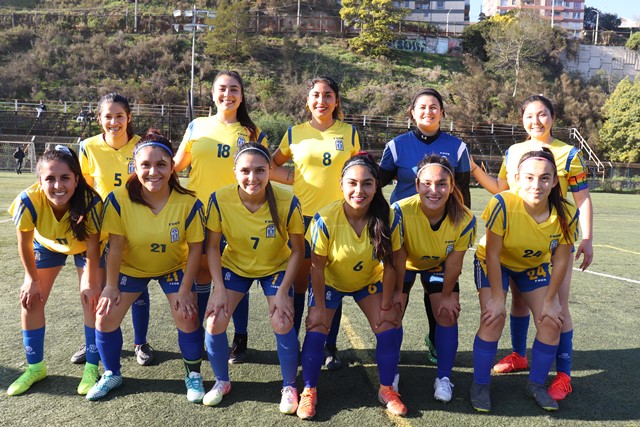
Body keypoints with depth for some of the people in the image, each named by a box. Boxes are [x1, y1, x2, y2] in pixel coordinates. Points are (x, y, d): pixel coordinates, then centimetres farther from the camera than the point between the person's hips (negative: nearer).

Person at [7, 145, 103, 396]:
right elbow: (25, 244, -17)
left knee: (91, 300, -10)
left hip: (83, 246, -2)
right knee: (30, 299, 0)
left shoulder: (91, 202, -39)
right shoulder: (29, 201, -36)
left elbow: (92, 247, -23)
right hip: (46, 244, 2)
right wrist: (33, 280, -6)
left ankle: (92, 368, 6)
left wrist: (91, 283, -15)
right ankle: (35, 367, 19)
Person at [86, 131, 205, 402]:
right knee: (105, 317, -3)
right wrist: (111, 286, -10)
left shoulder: (188, 203, -27)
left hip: (174, 267, -1)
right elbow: (116, 245, -16)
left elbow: (195, 248, -17)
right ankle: (112, 374, 25)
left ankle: (193, 375, 14)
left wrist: (185, 290, -16)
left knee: (187, 317, -13)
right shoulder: (119, 200, -26)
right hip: (131, 267, 2)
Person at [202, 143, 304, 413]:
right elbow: (212, 246, -12)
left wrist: (283, 292, -19)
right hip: (234, 266, 2)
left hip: (276, 268, -1)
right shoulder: (220, 199, -26)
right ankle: (222, 382, 19)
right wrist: (219, 289, -16)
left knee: (282, 323, -16)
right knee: (214, 322, -9)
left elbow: (298, 250, -16)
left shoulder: (287, 202, -28)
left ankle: (289, 388, 10)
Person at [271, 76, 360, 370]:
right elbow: (271, 166, 14)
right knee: (298, 282, 7)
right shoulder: (295, 132, 5)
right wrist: (294, 178, -1)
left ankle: (331, 347, 21)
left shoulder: (349, 132, 5)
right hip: (303, 216, 0)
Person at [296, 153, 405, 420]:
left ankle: (387, 389, 14)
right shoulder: (325, 219, -32)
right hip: (330, 281, -1)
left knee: (388, 326, -7)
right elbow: (317, 266, -21)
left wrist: (386, 305, -10)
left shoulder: (388, 218, -27)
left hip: (369, 280, 2)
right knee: (316, 327, -11)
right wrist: (319, 306, -14)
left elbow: (389, 264, -16)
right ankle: (309, 391, 9)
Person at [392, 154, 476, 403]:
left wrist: (447, 295, -5)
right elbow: (398, 259, -25)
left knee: (447, 316, -3)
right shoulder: (401, 211, -38)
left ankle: (444, 378, 16)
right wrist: (396, 294, -14)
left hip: (439, 265, 2)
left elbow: (454, 263, -16)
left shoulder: (464, 219, -32)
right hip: (405, 263, -1)